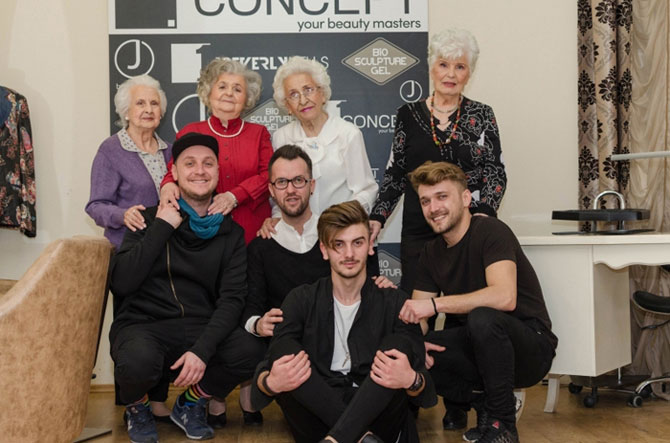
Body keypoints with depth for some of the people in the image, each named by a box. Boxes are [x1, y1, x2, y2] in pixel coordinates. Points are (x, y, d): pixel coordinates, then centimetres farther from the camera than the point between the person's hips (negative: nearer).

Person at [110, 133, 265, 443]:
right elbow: (122, 283, -7)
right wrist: (162, 227, -8)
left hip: (201, 328, 2)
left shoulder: (231, 232, 8)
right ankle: (137, 407, 4)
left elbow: (232, 299, -3)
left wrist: (203, 350, -19)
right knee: (138, 361, -36)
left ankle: (191, 403, 5)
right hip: (143, 325, -2)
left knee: (252, 352, -27)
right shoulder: (150, 219, 5)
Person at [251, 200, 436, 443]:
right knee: (285, 348, -19)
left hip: (375, 416, -1)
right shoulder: (301, 301, 6)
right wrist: (270, 382, -30)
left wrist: (411, 381, -29)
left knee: (399, 344, -21)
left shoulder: (394, 303, 3)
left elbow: (425, 388, -4)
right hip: (317, 417, 1)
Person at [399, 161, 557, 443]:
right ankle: (485, 401, 2)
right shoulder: (431, 253, 5)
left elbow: (504, 297, -33)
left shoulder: (490, 231, -16)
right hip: (479, 349, 6)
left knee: (482, 317, -37)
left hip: (530, 347, -6)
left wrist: (435, 304, -32)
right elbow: (417, 317, 3)